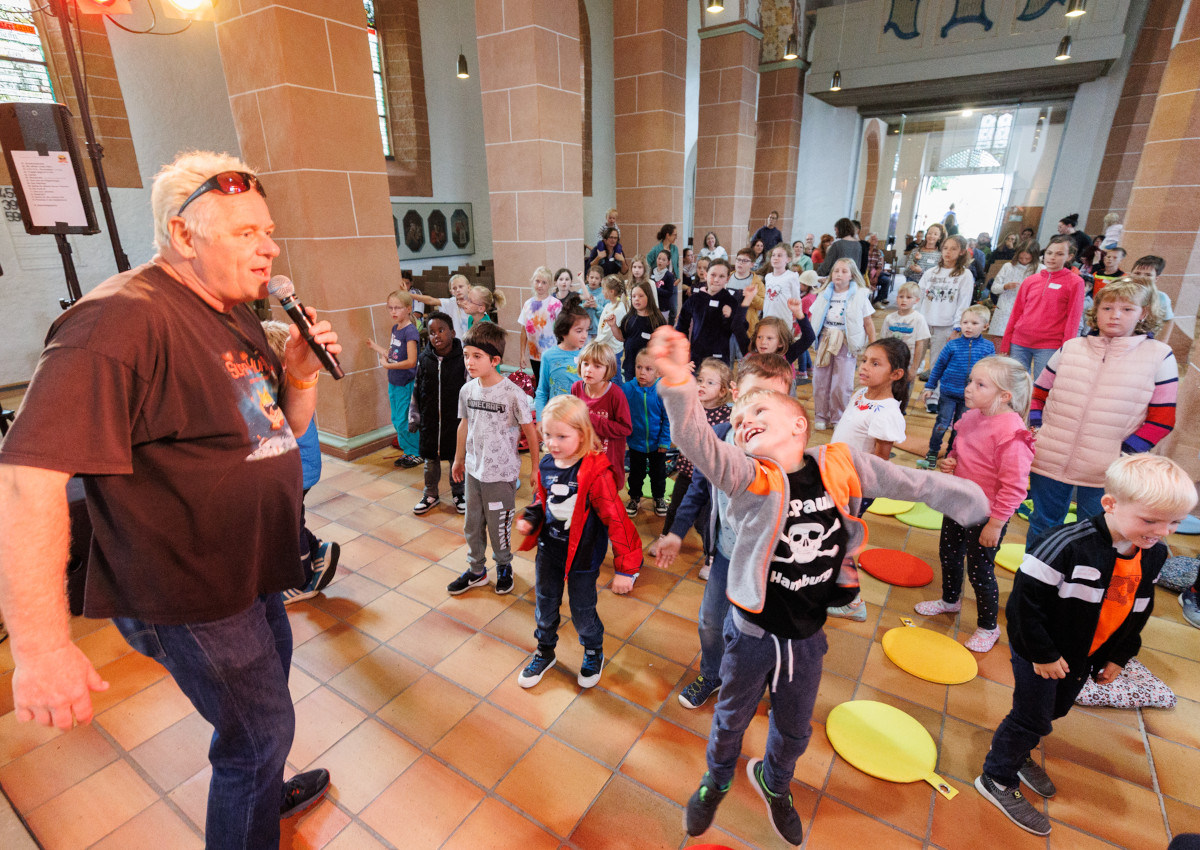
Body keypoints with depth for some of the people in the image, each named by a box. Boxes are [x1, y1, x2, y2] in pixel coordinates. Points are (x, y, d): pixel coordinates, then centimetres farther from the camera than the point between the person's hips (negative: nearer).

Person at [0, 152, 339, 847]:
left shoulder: (238, 316, 6)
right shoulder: (123, 320, -24)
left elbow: (283, 432, 11)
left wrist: (301, 373, -9)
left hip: (251, 574, 10)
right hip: (192, 597, -9)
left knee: (270, 682, 30)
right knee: (259, 731, 9)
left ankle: (264, 794, 58)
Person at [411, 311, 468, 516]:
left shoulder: (462, 359, -10)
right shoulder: (424, 359, -2)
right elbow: (416, 389, 7)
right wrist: (414, 416, 6)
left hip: (456, 419, -2)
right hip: (429, 420, 3)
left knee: (458, 458, 11)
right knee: (430, 459, 15)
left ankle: (458, 493, 31)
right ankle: (431, 495, 33)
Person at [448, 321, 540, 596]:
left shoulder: (513, 394, -20)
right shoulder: (467, 390, -4)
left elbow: (530, 431, -11)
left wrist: (536, 468, -7)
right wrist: (458, 459, 19)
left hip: (501, 473, -5)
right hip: (473, 469, 5)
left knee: (498, 526, 10)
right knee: (472, 524, 18)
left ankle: (504, 567, 37)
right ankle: (476, 570, 39)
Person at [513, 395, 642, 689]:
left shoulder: (595, 472, -26)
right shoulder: (546, 466, -7)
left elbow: (615, 519, -24)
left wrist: (625, 568, -23)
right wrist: (529, 519, -8)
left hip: (581, 556, -5)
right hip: (548, 551, 5)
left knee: (582, 612, 14)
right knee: (544, 606, 21)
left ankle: (594, 654, 45)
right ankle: (545, 652, 49)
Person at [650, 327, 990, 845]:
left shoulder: (839, 465, -13)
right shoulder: (748, 475, -23)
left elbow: (912, 484, 0)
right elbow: (700, 444, -44)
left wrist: (975, 501, 7)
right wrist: (678, 383, -60)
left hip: (807, 633, 3)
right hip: (753, 631, -2)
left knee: (794, 729, 27)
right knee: (732, 717, 23)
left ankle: (774, 784, 61)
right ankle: (716, 782, 56)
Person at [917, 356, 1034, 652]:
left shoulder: (1011, 433, -27)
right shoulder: (971, 417, -3)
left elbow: (1013, 486, -25)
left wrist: (995, 523, -21)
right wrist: (948, 461, -5)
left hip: (985, 515, -8)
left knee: (980, 570, 8)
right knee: (948, 554, 24)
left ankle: (988, 627, 31)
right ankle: (950, 600, 50)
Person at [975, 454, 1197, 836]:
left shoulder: (1154, 555, -6)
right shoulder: (1070, 545, -31)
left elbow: (1138, 612, 10)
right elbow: (1027, 600, -27)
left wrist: (1118, 656, 12)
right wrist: (1043, 654, -19)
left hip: (1083, 658, 7)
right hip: (1040, 653, -7)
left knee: (1054, 711, 24)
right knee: (1032, 718, 5)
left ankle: (1017, 753, 48)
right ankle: (997, 779, 25)